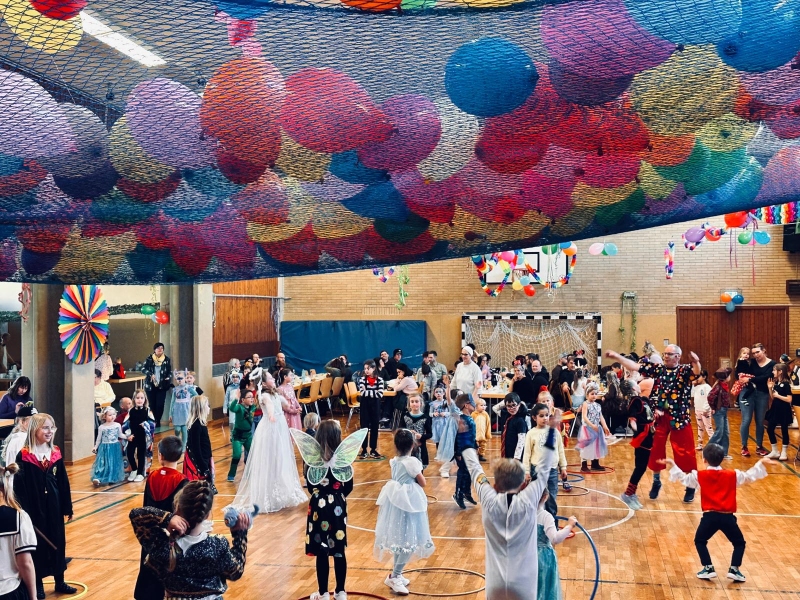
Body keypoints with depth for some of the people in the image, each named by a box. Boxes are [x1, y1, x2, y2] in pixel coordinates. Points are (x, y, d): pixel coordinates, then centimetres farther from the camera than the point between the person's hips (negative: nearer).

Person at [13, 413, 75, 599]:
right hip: (35, 509, -4)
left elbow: (63, 483, 6)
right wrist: (23, 512, -16)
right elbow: (19, 487, -12)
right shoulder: (24, 456, -12)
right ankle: (37, 584, 22)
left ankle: (60, 581, 26)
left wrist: (68, 507, 8)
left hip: (54, 507, 5)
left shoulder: (56, 454, 2)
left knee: (58, 542, 12)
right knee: (38, 545, 6)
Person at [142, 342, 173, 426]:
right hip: (150, 385, 0)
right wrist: (151, 375, -21)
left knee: (160, 404, -5)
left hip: (162, 386, 0)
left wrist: (168, 378, -13)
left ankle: (158, 421, 10)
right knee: (152, 404, 3)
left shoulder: (167, 359, 3)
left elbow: (170, 371, 6)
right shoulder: (149, 359, 0)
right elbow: (143, 369, -5)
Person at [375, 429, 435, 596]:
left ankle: (396, 574, 25)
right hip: (409, 503, -8)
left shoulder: (394, 461, 2)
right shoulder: (412, 461, -18)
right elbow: (422, 483, -10)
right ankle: (394, 577, -2)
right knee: (409, 541, -2)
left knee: (399, 538, 17)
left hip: (395, 501, 8)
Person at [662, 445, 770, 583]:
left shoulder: (699, 475, 2)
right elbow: (750, 476, 17)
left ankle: (708, 568, 11)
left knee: (700, 541, 21)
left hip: (710, 516, -1)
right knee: (739, 543, 21)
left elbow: (683, 478, 12)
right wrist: (761, 464, 27)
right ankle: (734, 569, 7)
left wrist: (672, 465, 23)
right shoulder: (733, 475, 5)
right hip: (728, 516, 1)